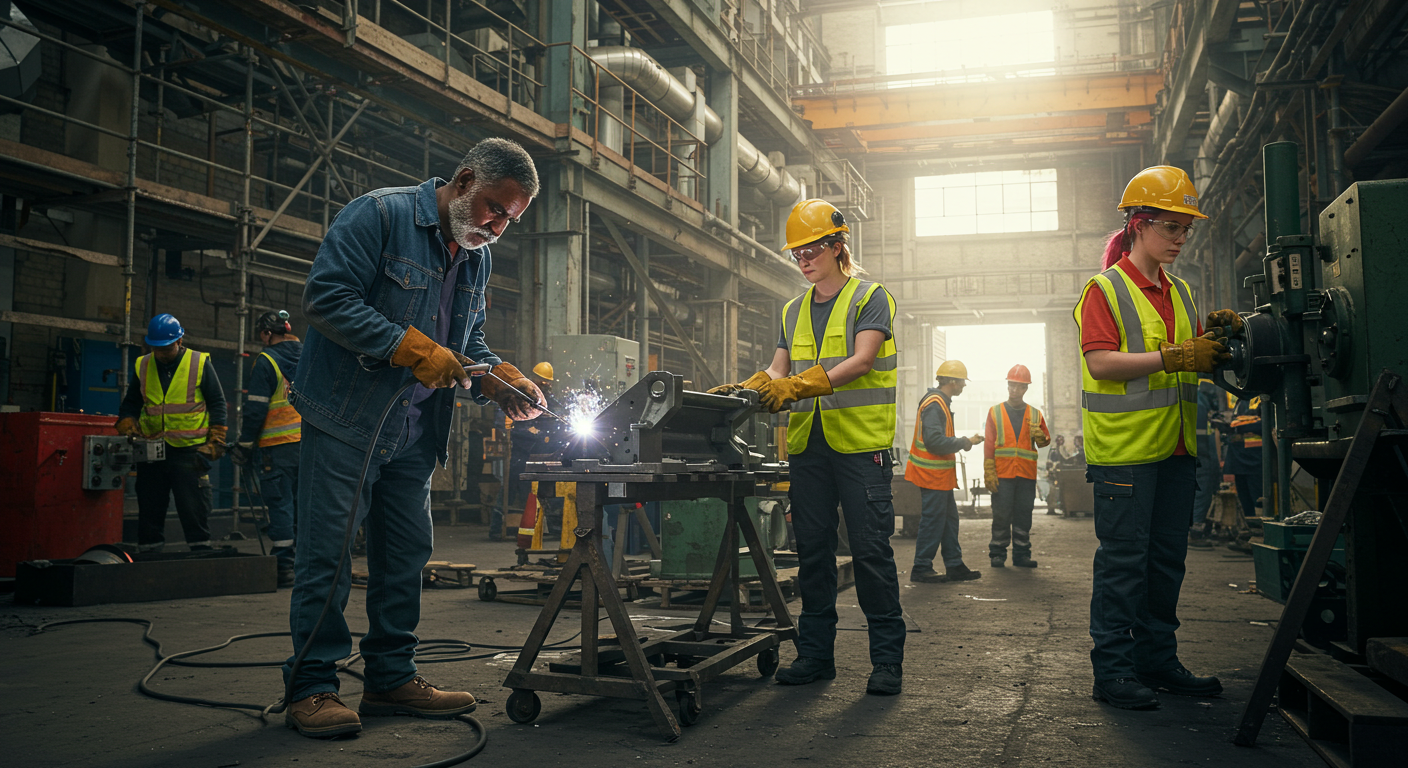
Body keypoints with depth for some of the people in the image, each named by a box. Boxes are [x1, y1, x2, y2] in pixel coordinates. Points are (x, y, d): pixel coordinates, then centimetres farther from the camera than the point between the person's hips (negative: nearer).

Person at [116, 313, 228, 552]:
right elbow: (130, 404, 19)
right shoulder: (143, 366, 9)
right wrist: (127, 428, 0)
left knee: (194, 510, -2)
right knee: (149, 510, 10)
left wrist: (215, 442, -5)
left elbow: (217, 404, 1)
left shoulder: (200, 364, -1)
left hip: (190, 451, -4)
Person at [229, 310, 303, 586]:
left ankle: (285, 565, -2)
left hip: (280, 445, -6)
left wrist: (245, 444, 0)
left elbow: (256, 408, -8)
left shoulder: (266, 361, -6)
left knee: (280, 502, -1)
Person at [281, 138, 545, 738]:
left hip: (414, 434, 8)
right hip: (344, 419, -7)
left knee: (406, 554, 11)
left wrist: (501, 382, -3)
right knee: (327, 552, -2)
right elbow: (325, 297, -20)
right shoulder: (379, 215, -11)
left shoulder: (477, 258, 12)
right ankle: (311, 687, 7)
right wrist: (412, 349, -24)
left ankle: (391, 677, 22)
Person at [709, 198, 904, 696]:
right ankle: (815, 654, 16)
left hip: (861, 443, -5)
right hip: (808, 445, 6)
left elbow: (862, 361, -13)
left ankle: (887, 659, 4)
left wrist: (802, 385, -24)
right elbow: (778, 370, 12)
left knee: (871, 551, -5)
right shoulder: (794, 312, 19)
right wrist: (745, 390, -9)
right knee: (812, 551, 7)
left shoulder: (870, 298, 1)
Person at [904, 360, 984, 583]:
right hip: (932, 474, -11)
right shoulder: (934, 404, -18)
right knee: (932, 521, -5)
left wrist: (965, 441, 10)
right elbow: (934, 441, -25)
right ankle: (921, 569, 2)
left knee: (949, 519, 13)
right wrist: (964, 443, -15)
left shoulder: (941, 402, 16)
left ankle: (954, 566, 19)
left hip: (940, 474, 11)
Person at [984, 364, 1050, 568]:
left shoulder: (1034, 415, 12)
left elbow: (1045, 441, 14)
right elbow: (989, 444, 4)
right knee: (1001, 515, -2)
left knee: (1023, 515, 5)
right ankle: (998, 554, 6)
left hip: (1027, 475, 2)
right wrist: (989, 473, -4)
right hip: (1002, 474, -2)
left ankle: (1021, 554, 12)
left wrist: (1040, 436, -11)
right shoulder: (995, 412, 7)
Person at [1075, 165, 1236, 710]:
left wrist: (1214, 337, -1)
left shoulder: (1179, 292, 16)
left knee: (1165, 559, 12)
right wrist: (1171, 358, -23)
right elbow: (1101, 362, -17)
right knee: (1123, 560, -4)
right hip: (1123, 447, -7)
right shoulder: (1105, 290, -6)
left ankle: (1157, 660, 22)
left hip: (1174, 446, 7)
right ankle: (1112, 670, 3)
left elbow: (1191, 358, 20)